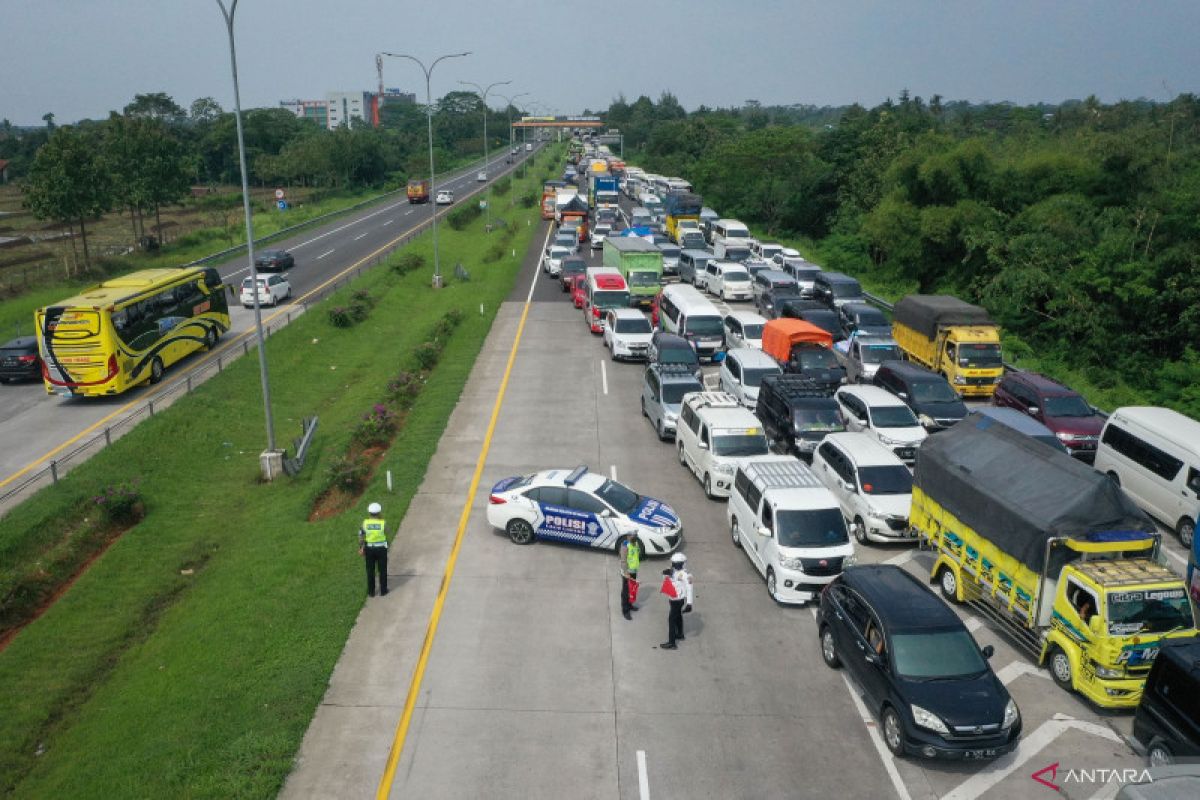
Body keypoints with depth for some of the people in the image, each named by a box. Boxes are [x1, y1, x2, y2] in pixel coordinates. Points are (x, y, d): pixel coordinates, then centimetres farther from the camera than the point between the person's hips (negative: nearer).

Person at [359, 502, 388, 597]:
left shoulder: (365, 522, -11)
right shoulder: (383, 523, -15)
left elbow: (360, 537, -7)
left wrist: (361, 548, 6)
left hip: (369, 549, 1)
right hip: (381, 549, -1)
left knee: (370, 571, 13)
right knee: (382, 570, 13)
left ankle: (371, 592, 19)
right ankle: (383, 590, 20)